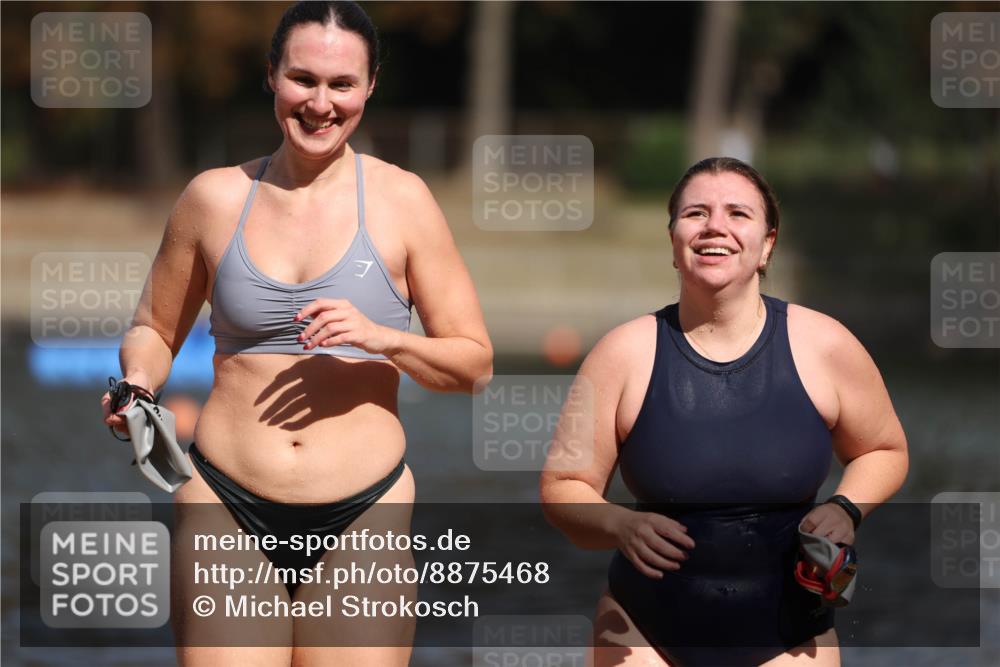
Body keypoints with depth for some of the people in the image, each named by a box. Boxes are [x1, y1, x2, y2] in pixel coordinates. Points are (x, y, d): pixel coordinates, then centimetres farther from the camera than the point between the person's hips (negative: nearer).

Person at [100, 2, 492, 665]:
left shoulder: (400, 200, 2)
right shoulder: (216, 197, 6)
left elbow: (475, 361, 4)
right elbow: (153, 330, 18)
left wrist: (382, 338, -14)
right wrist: (137, 386, -4)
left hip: (361, 517, 0)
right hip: (229, 510, 0)